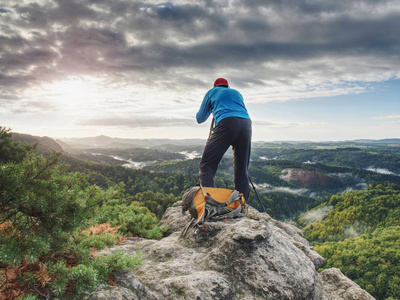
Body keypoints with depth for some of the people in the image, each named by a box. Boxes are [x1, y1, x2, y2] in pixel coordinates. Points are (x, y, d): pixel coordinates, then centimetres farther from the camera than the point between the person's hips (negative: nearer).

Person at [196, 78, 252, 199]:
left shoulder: (212, 92, 26)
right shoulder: (237, 93, 35)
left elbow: (200, 119, 29)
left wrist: (212, 109, 50)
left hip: (226, 122, -4)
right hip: (246, 123, 5)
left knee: (206, 165, -5)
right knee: (242, 169, 10)